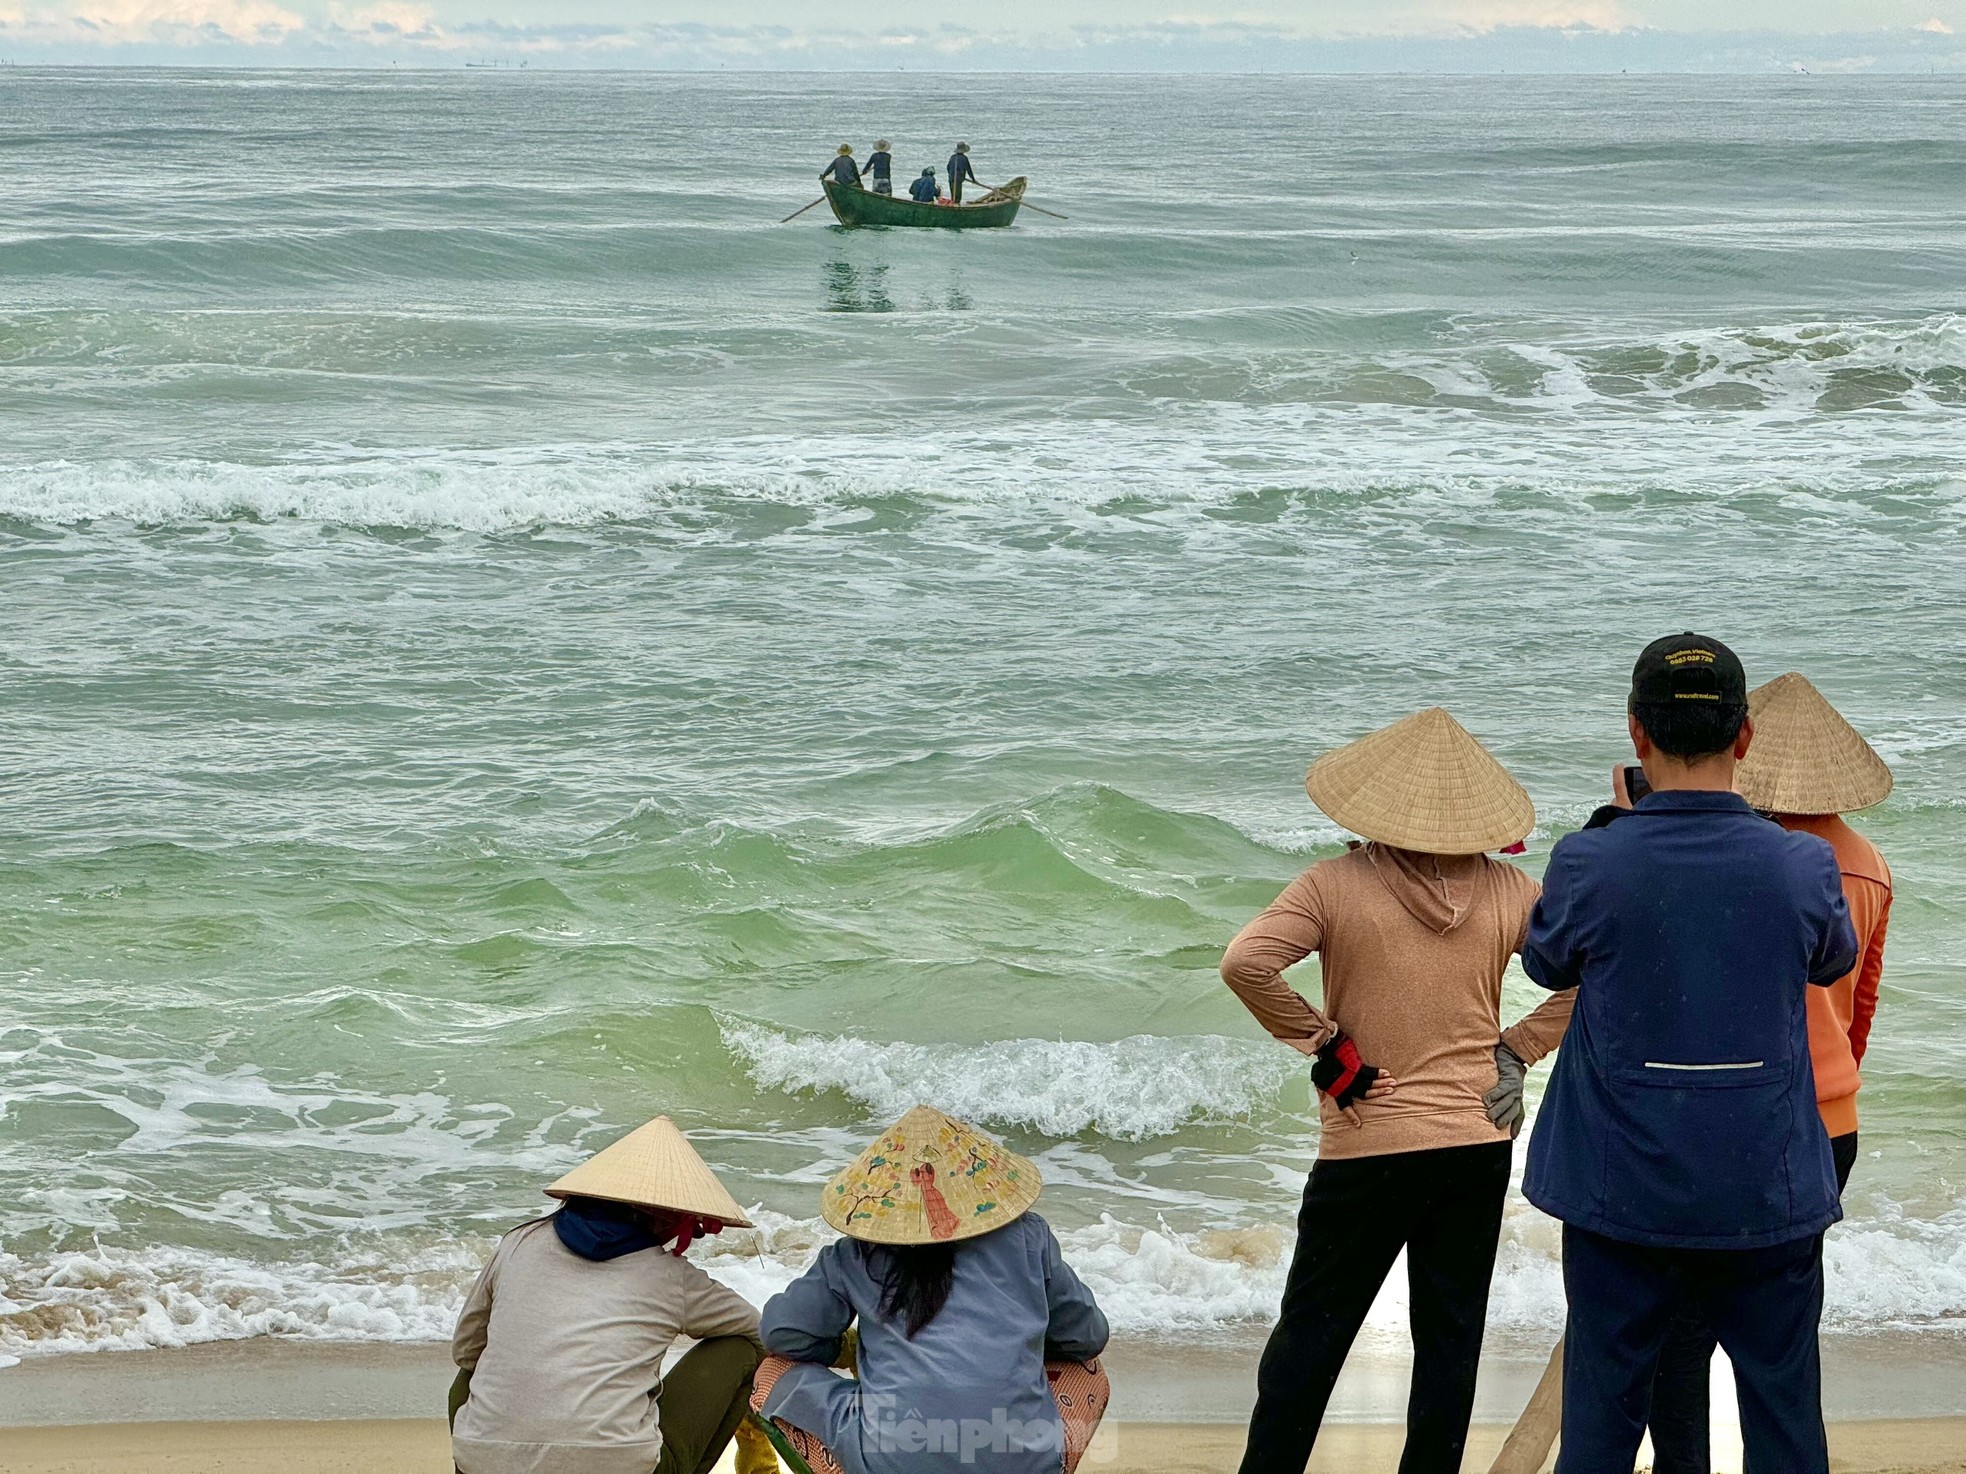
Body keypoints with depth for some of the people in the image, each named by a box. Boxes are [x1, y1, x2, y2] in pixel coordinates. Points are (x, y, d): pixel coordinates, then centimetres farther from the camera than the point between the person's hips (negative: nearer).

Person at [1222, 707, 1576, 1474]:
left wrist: (1320, 1042, -11)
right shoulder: (1505, 890, -1)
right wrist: (1518, 1047, 4)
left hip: (1368, 1146, -3)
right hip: (1478, 1142, 3)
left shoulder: (1334, 884, -11)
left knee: (1311, 1329, 8)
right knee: (1450, 1335, 10)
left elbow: (1246, 963, -22)